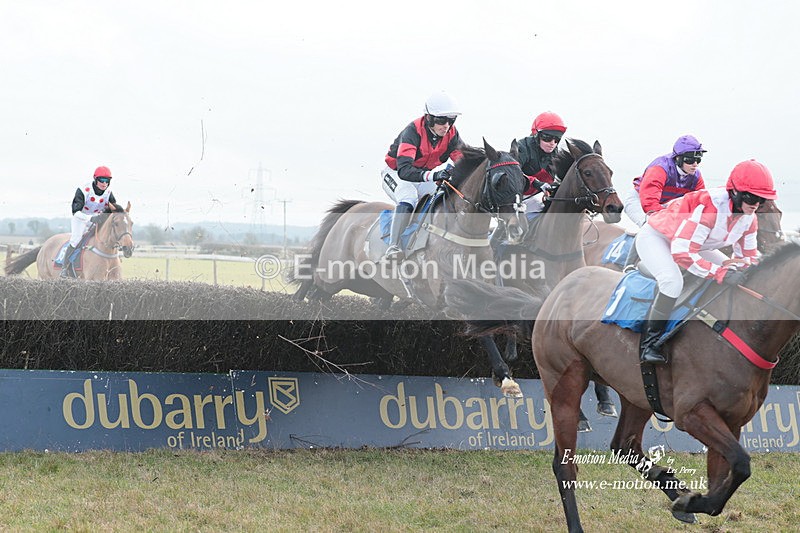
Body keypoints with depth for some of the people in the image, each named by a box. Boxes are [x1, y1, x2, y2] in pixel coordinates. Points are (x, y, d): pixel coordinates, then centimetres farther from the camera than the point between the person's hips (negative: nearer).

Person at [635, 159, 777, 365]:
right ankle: (649, 344, -21)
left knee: (732, 275, 0)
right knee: (672, 281, -33)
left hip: (693, 243, 9)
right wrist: (721, 273, -45)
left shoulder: (749, 218, -11)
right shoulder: (709, 206, -38)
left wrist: (730, 266, -23)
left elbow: (748, 257, 1)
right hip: (656, 236, -9)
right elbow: (682, 252, -42)